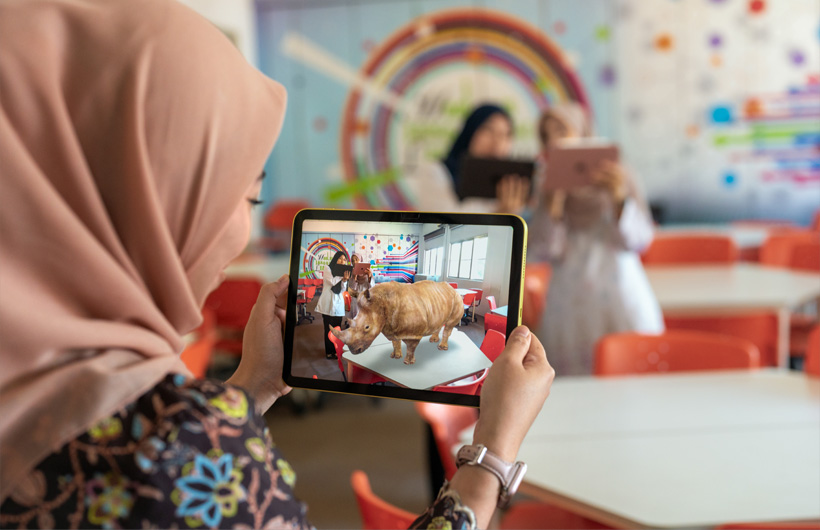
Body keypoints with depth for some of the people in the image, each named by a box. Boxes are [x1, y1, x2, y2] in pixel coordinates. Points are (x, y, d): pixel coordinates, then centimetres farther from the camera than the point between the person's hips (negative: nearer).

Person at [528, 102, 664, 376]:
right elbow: (542, 253, -1)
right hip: (569, 309, 1)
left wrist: (620, 198, -19)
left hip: (619, 303, -1)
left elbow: (639, 240, -5)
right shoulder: (550, 189, 10)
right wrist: (554, 200, -8)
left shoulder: (616, 179, 4)